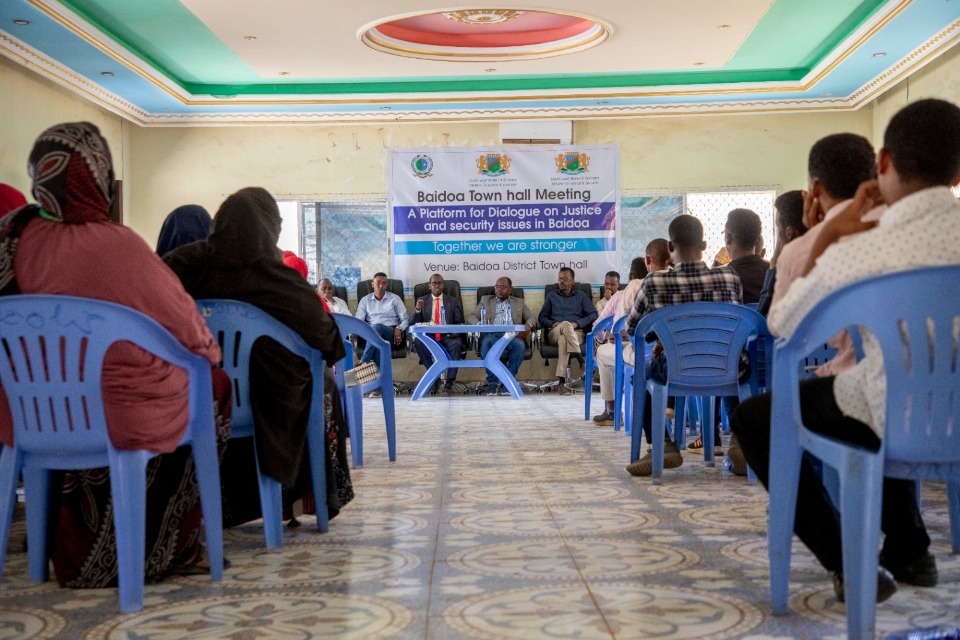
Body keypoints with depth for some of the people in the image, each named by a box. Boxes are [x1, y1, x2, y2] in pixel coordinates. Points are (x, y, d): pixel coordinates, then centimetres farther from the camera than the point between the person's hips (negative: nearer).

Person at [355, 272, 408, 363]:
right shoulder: (365, 300, 17)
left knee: (377, 327, -36)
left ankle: (363, 362, -41)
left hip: (391, 332, -1)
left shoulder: (395, 298, 13)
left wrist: (399, 329, -13)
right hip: (371, 333, 1)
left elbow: (405, 319, 10)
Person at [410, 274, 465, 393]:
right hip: (428, 336, 1)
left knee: (456, 344, -34)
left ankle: (450, 380, -32)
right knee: (418, 342, -33)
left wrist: (456, 331, -14)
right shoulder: (422, 300, 13)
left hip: (448, 336, -1)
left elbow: (459, 322, 9)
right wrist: (417, 310, -15)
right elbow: (414, 323, 6)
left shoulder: (454, 301, 13)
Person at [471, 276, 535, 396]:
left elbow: (530, 318, 18)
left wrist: (528, 325, -8)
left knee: (519, 345, -35)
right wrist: (479, 325, -10)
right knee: (487, 343, -36)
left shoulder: (519, 302, 26)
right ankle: (493, 382, -28)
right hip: (492, 334, 0)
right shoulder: (486, 300, 24)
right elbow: (473, 317, 15)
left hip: (512, 335, 0)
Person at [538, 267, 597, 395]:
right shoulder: (552, 296, 24)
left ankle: (561, 382, -51)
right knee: (566, 324, -37)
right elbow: (541, 317, 19)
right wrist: (552, 323, -3)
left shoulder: (581, 296, 19)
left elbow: (593, 315, 6)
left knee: (563, 340, -39)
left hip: (576, 333, 0)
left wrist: (577, 323, -10)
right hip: (554, 334, 0)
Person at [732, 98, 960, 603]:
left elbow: (781, 324, -4)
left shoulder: (858, 254, -23)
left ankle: (847, 562, 8)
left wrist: (828, 236, -3)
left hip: (903, 426, -6)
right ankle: (910, 551, 36)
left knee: (752, 416, 15)